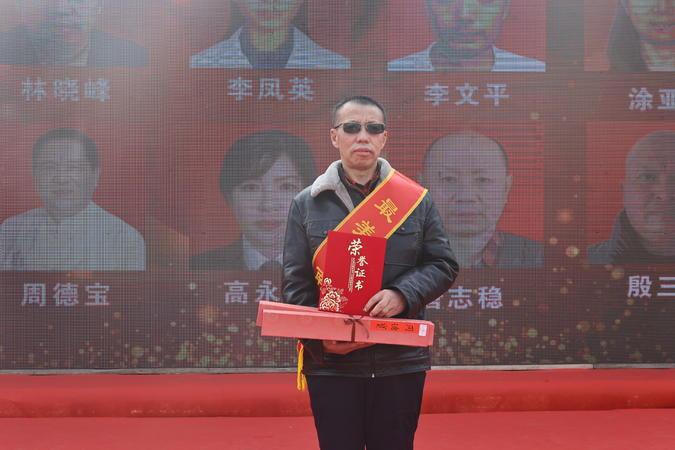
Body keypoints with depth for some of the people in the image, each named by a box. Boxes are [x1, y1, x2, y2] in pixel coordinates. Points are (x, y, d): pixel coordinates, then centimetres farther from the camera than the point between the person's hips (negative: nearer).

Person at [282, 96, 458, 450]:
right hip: (331, 364, -1)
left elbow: (443, 265, 6)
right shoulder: (306, 204, 4)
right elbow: (296, 283, 2)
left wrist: (403, 294, -14)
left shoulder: (416, 199, 7)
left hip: (401, 361, 1)